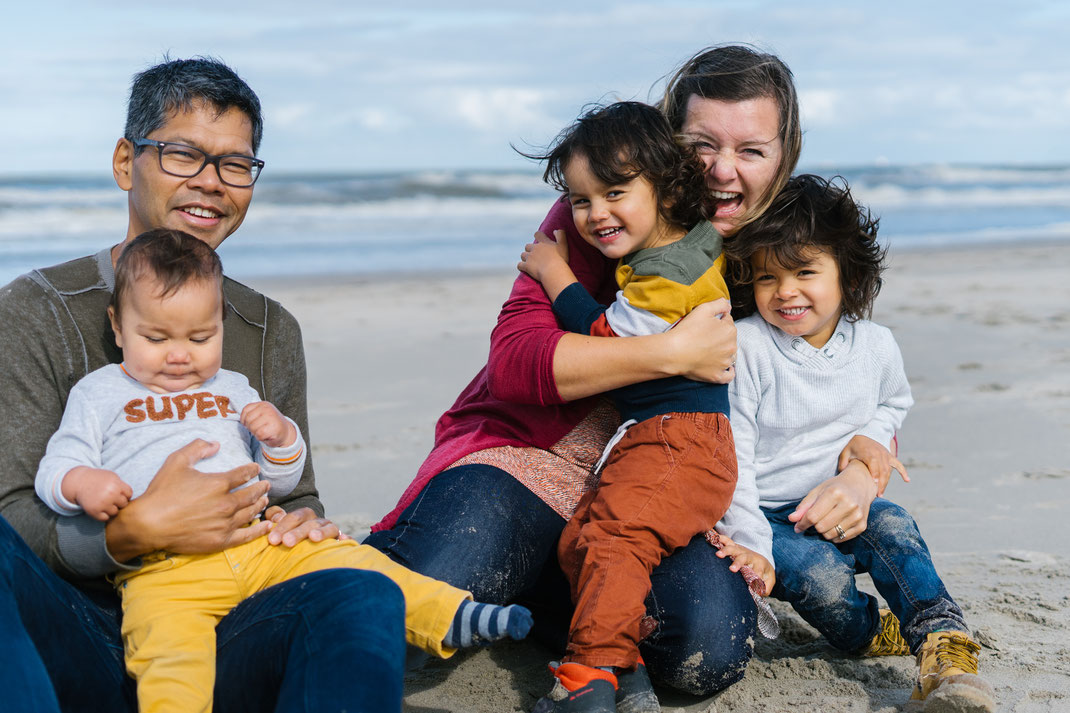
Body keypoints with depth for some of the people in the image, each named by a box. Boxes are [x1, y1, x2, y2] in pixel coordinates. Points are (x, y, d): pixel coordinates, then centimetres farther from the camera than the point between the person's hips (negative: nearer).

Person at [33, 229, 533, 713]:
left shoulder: (232, 390, 24)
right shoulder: (99, 393, 14)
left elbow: (279, 484, 25)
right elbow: (55, 470, 8)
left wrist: (280, 440, 3)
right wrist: (82, 483, -16)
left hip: (259, 543, 4)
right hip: (164, 566, -4)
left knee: (344, 558, -11)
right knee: (168, 642, -33)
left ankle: (449, 617, -10)